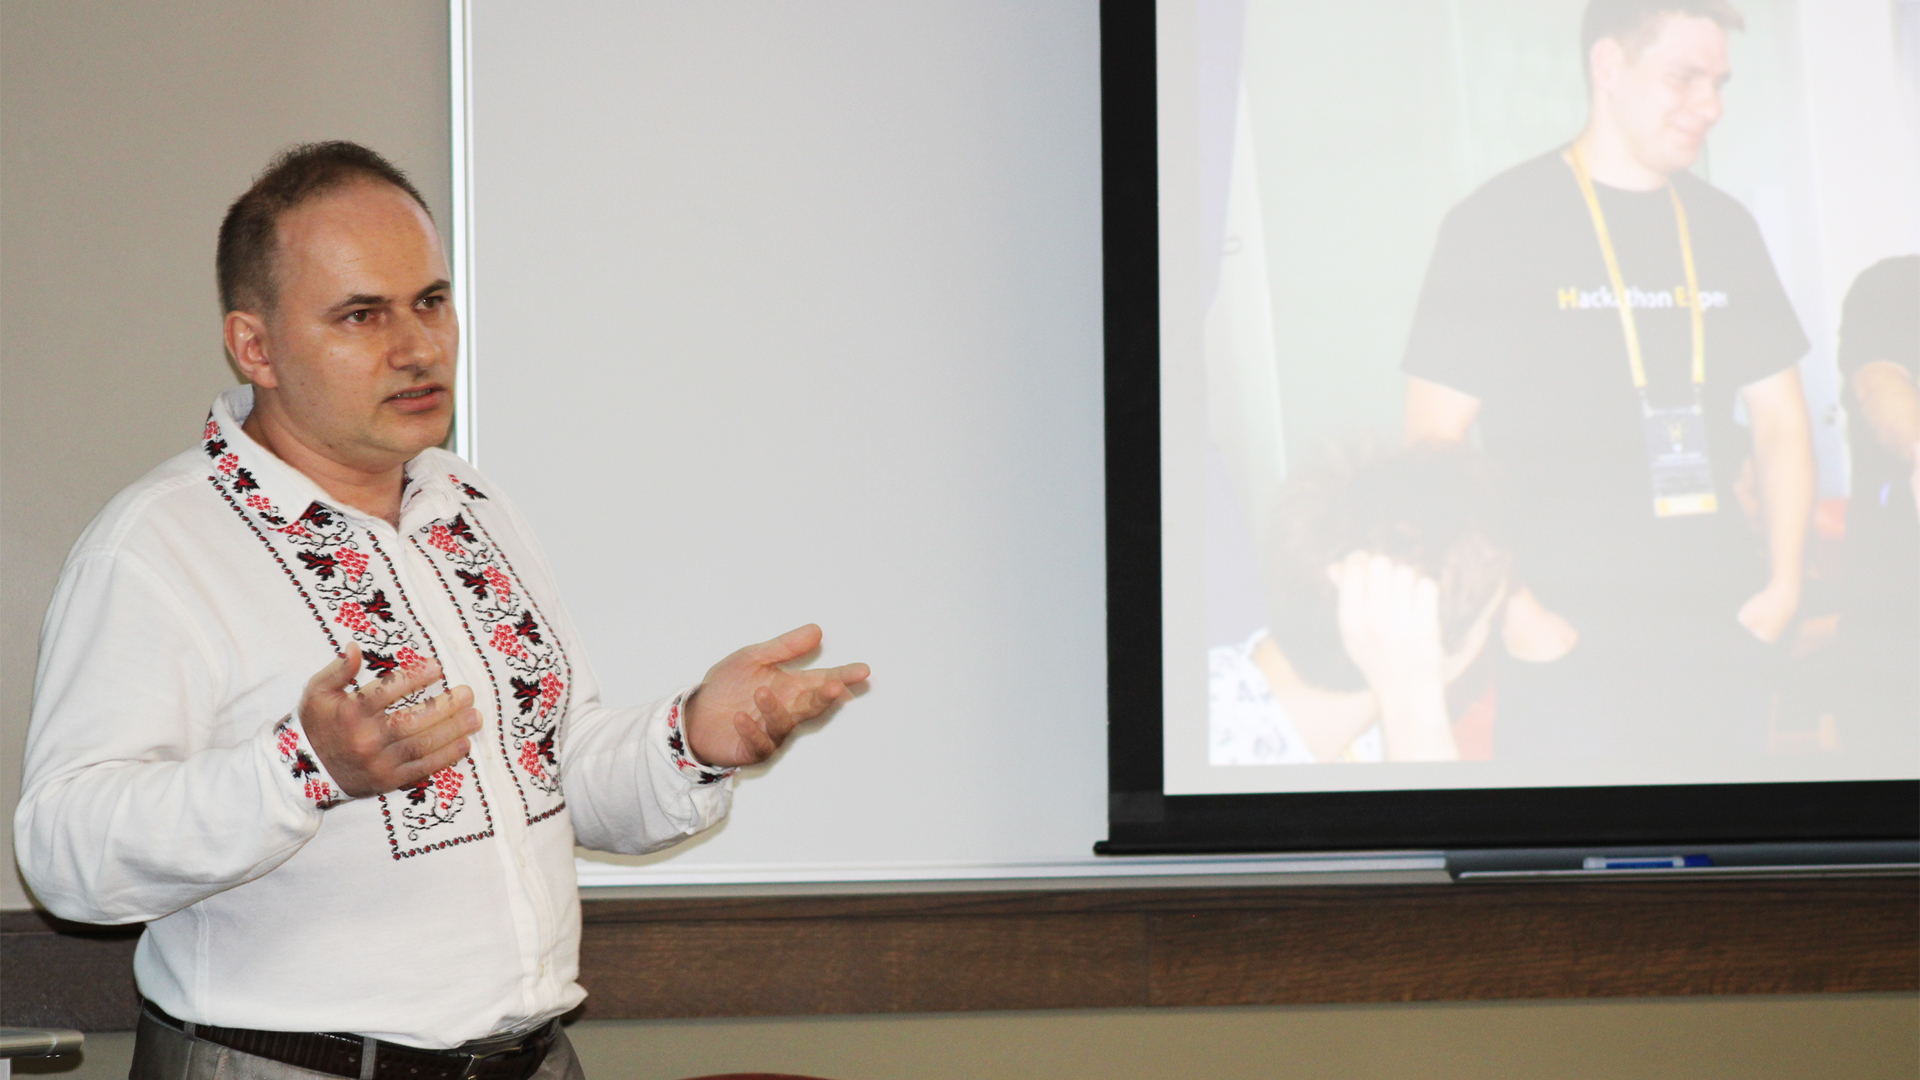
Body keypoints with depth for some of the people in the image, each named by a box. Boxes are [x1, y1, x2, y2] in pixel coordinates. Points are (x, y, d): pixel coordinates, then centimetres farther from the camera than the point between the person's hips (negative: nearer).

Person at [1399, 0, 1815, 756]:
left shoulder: (1723, 228, 12)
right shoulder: (1497, 224, -4)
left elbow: (1779, 417, 18)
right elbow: (1433, 440, -6)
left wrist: (1783, 583, 6)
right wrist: (1512, 611, -13)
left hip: (1718, 638, 5)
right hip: (1573, 648, -5)